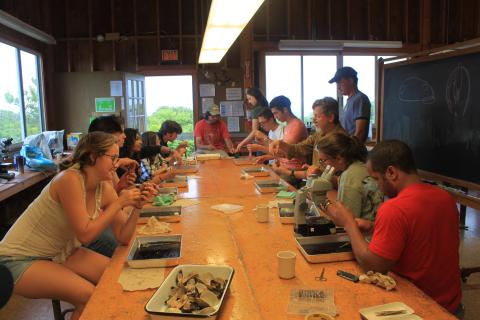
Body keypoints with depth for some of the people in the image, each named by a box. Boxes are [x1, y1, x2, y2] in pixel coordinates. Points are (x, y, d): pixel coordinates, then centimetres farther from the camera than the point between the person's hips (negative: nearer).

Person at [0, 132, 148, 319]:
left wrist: (137, 207, -20)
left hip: (61, 253, 7)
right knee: (90, 296, -22)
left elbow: (123, 237, -6)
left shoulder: (105, 188, -5)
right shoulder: (70, 179, -26)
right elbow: (85, 235, -27)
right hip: (21, 259, -7)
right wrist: (119, 203, -23)